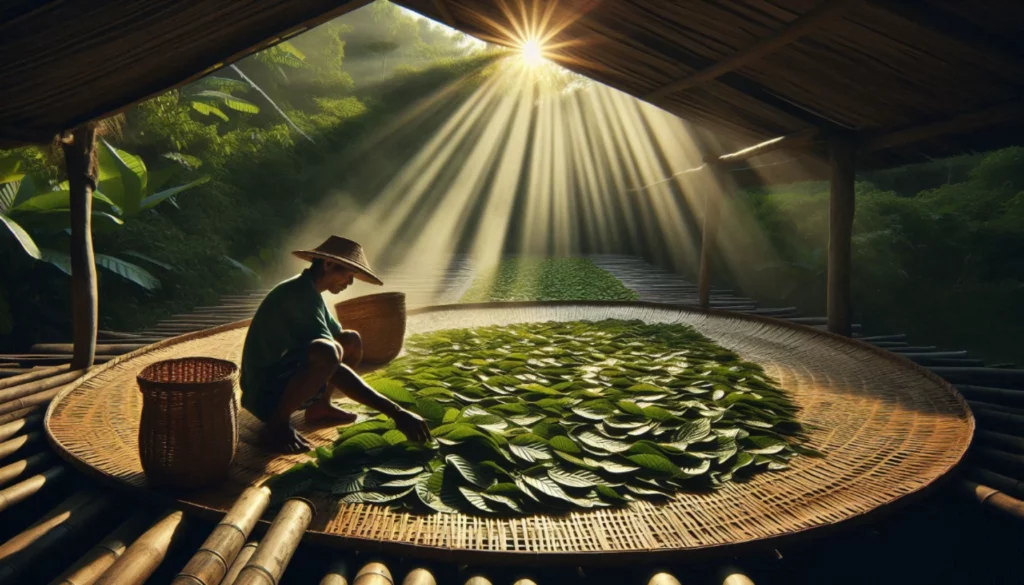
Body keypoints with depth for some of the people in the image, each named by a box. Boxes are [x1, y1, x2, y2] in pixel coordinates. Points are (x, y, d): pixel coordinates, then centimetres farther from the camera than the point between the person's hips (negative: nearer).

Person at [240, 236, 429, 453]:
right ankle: (276, 425, -15)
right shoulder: (300, 296, -23)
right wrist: (395, 412, -30)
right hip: (265, 392, -10)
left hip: (284, 378, 10)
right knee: (326, 353, -36)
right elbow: (337, 371, -29)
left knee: (352, 341, 7)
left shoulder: (309, 292, 8)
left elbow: (342, 338, 15)